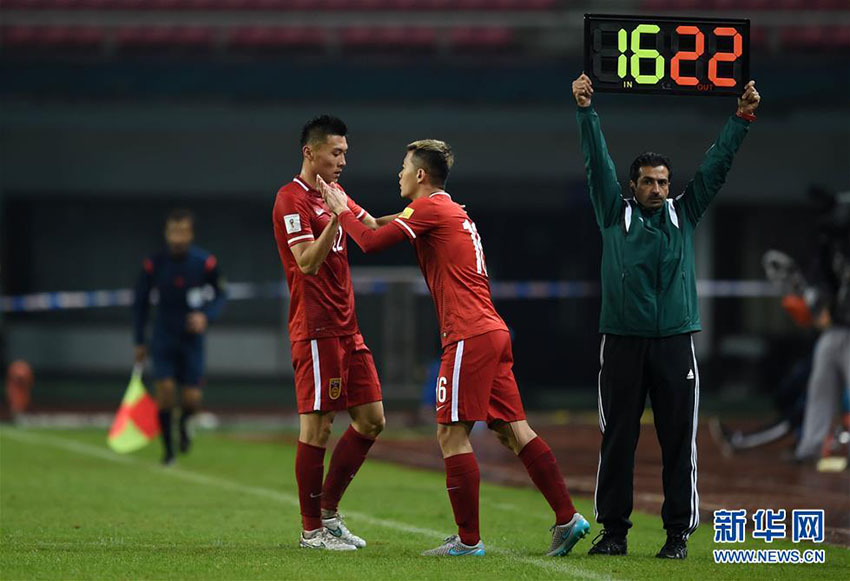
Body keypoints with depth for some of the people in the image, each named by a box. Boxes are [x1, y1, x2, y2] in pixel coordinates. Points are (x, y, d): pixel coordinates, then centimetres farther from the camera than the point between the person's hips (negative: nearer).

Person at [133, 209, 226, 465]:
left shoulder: (205, 263, -11)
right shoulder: (153, 264, -9)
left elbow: (220, 295, 4)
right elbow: (140, 303, 3)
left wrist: (207, 316, -16)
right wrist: (139, 342, 4)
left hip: (192, 337, 0)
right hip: (164, 337, 0)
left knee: (192, 399, -5)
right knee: (165, 389, -14)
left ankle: (184, 424, 33)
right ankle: (168, 450, 4)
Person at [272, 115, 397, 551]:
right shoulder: (292, 200, -10)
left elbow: (373, 228, 26)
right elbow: (308, 262, -19)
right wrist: (336, 217, -29)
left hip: (346, 329, 9)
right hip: (316, 330, -9)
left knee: (371, 420, 8)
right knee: (317, 426, -6)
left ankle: (329, 513, 17)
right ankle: (312, 530, 1)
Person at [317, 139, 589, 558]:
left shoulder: (430, 208, -5)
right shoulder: (453, 212, 23)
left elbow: (371, 243, -11)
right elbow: (386, 232, 32)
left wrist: (342, 212, 4)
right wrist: (348, 207, 31)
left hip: (469, 336, -9)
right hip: (493, 332, 9)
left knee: (452, 436, -5)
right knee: (513, 432, 8)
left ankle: (468, 539, -5)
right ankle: (567, 518, 3)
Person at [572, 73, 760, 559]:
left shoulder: (684, 214, 12)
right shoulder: (615, 214, 9)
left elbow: (716, 167, 10)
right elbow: (598, 163, 4)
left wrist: (742, 120, 4)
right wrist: (586, 111, -4)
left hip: (674, 342, 1)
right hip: (623, 341, -1)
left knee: (679, 439, -1)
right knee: (618, 438, 2)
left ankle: (679, 532, 2)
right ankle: (614, 530, 8)